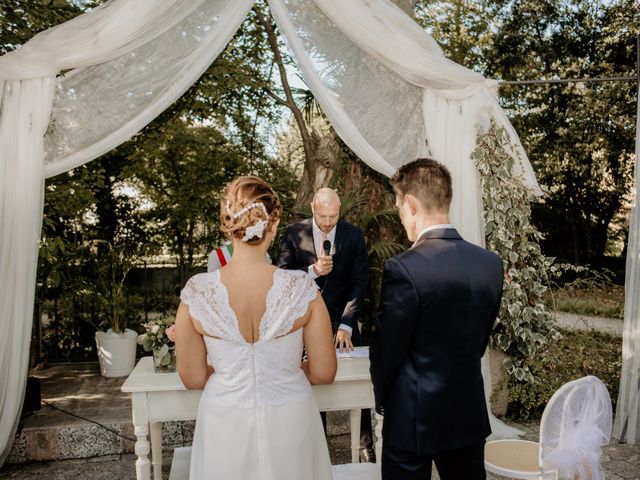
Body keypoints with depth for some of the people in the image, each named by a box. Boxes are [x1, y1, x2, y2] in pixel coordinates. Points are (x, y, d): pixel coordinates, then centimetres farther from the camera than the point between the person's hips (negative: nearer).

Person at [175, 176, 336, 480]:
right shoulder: (303, 290, -19)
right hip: (289, 424, 0)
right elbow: (323, 373, -9)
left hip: (224, 429, 1)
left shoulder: (196, 293, -17)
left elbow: (193, 378, -6)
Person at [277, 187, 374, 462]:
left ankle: (366, 447, 19)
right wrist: (312, 270, -22)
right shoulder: (294, 233, -4)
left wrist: (346, 326, -14)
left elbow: (359, 283, -6)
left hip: (342, 321, 0)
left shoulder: (353, 236, -4)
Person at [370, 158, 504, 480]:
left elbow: (386, 349, -14)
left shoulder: (403, 269, -23)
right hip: (471, 414, 5)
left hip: (413, 418, -5)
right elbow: (481, 338, 6)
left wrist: (382, 399, 5)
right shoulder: (491, 263, -4)